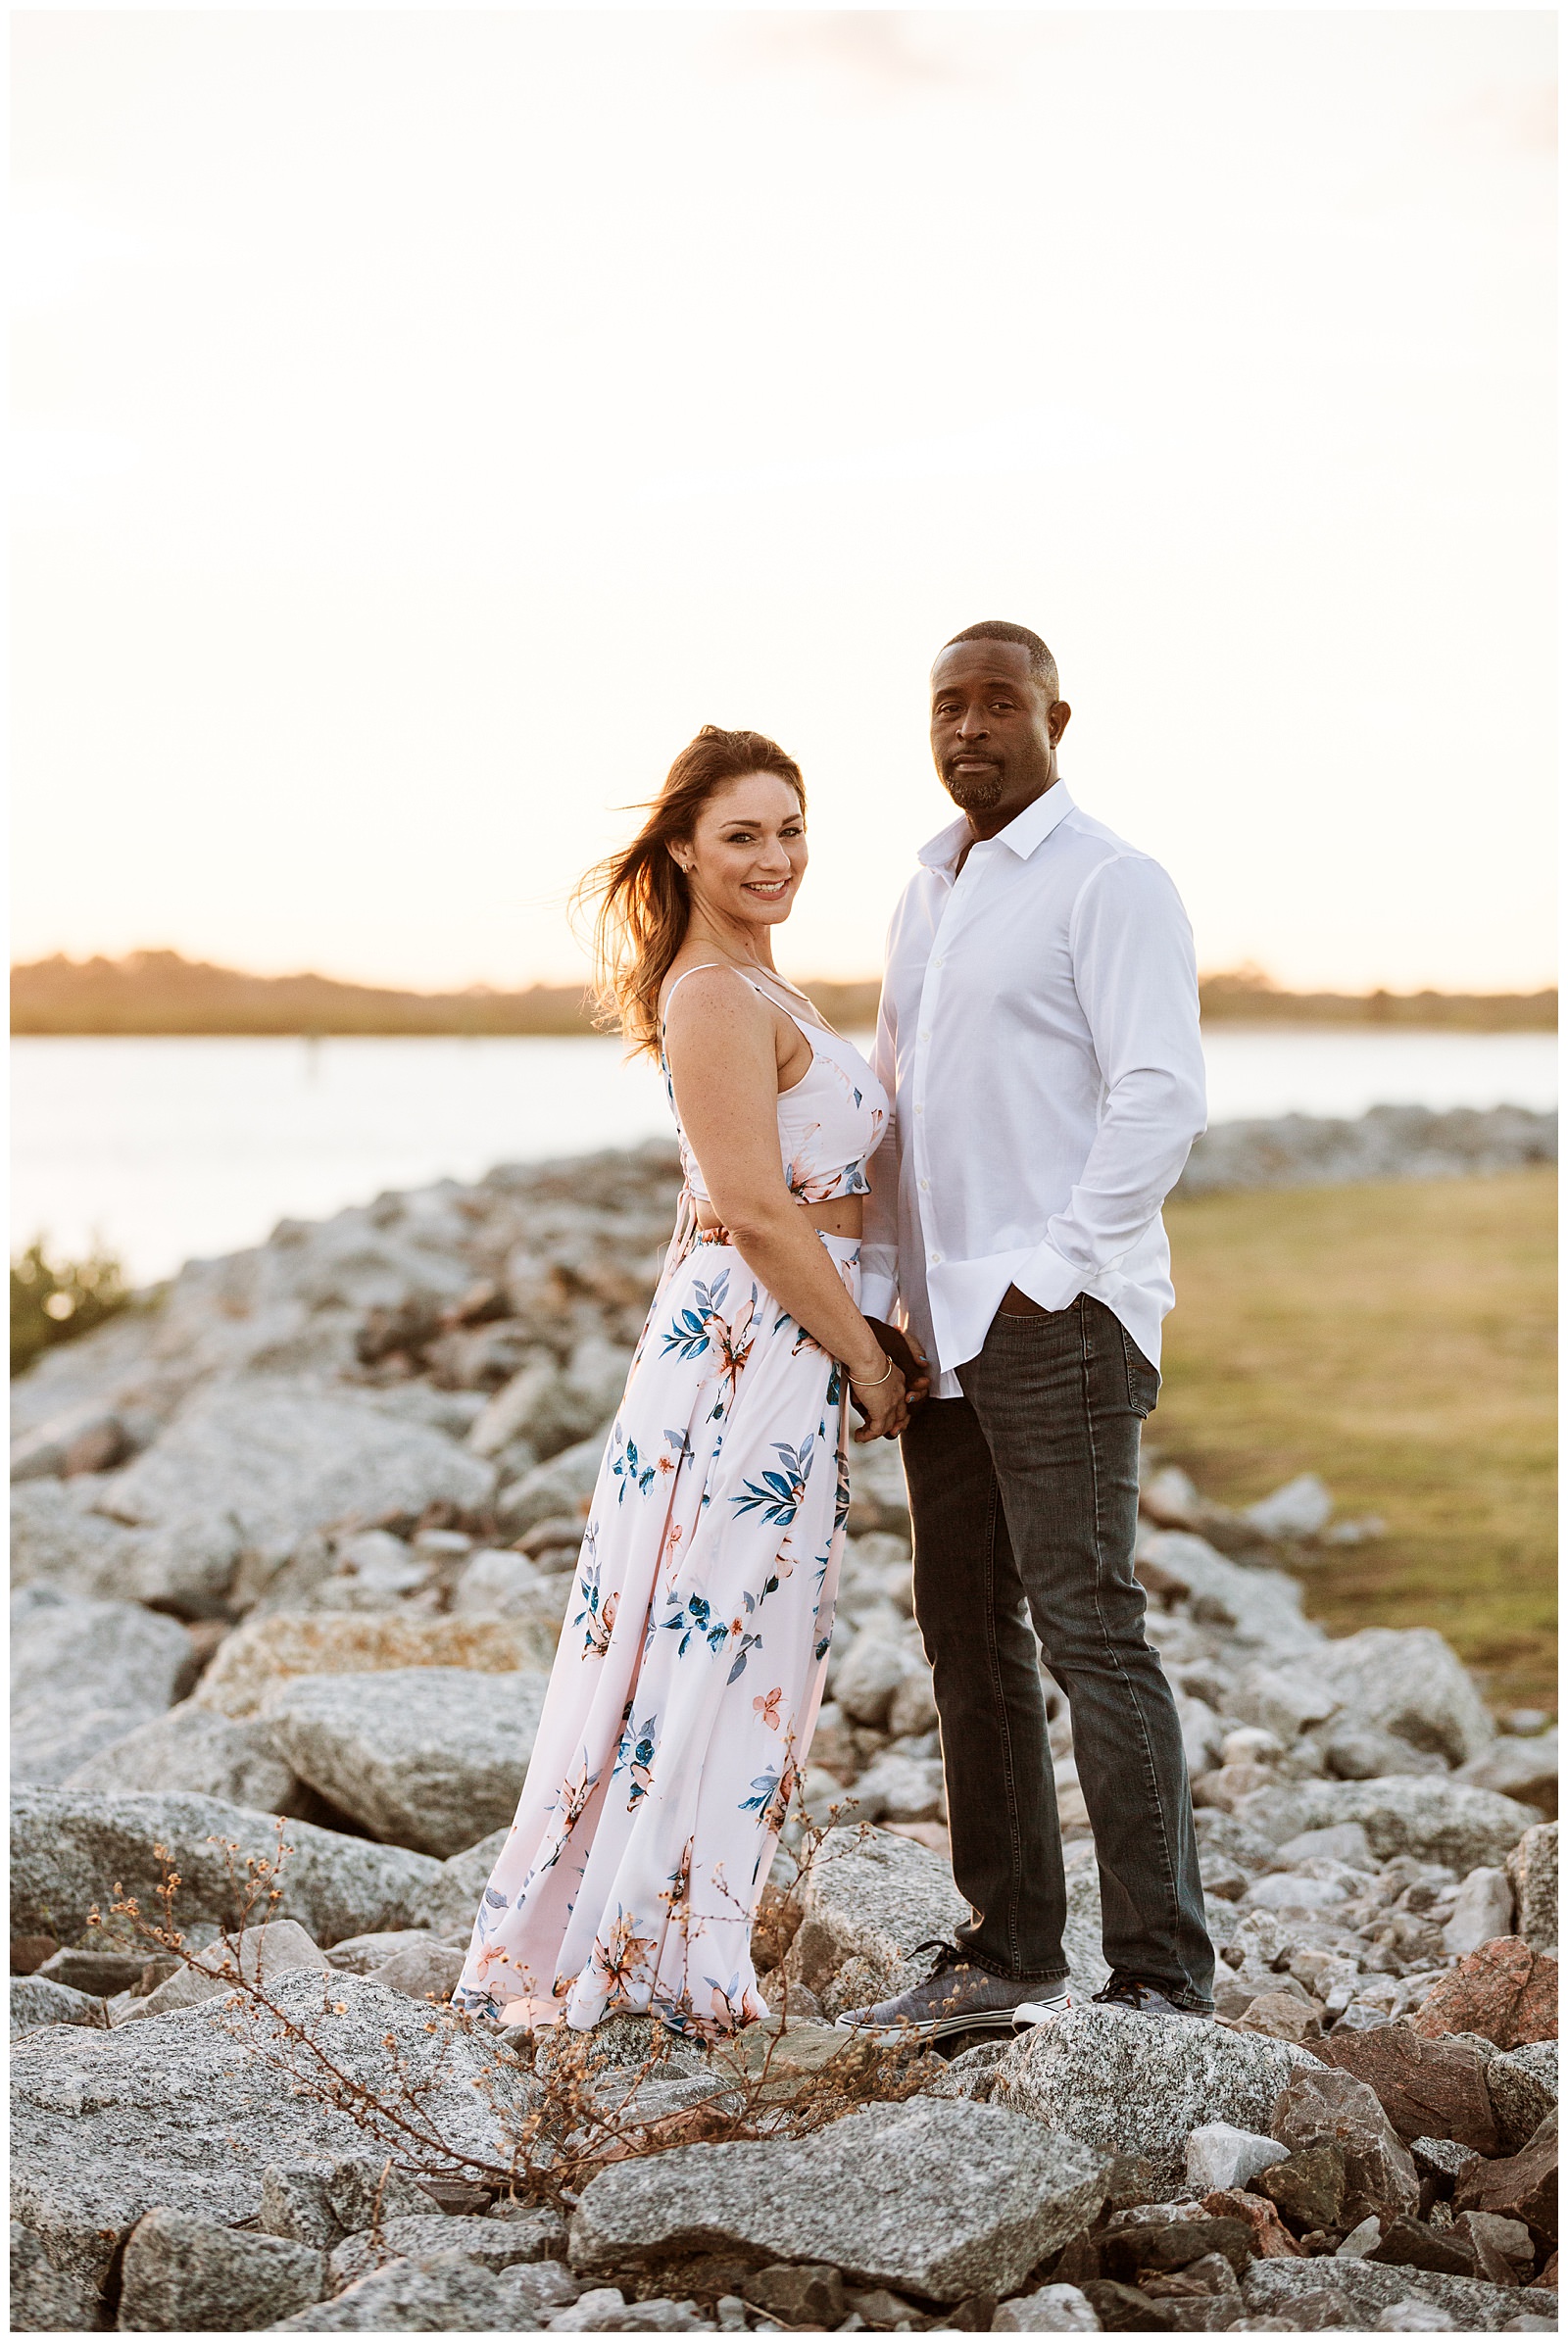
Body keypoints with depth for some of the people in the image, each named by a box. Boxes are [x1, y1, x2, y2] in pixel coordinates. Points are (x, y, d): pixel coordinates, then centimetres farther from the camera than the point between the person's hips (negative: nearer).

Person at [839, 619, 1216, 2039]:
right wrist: (879, 1294, 12)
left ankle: (1163, 1976, -2)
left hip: (1060, 1319, -8)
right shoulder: (927, 895, 19)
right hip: (942, 1327, 8)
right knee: (969, 1638, 11)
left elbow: (1164, 1096, -15)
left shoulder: (1109, 884, -7)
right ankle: (1007, 1957, 20)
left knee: (1089, 1631, -9)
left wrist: (1048, 1276, -16)